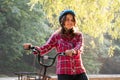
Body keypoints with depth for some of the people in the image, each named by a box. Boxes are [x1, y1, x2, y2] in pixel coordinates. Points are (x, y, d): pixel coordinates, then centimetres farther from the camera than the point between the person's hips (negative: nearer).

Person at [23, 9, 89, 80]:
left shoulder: (78, 35, 10)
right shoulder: (56, 36, 6)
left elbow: (80, 46, -11)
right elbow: (45, 48, -3)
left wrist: (73, 51, -35)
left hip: (79, 72, 2)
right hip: (64, 72, -2)